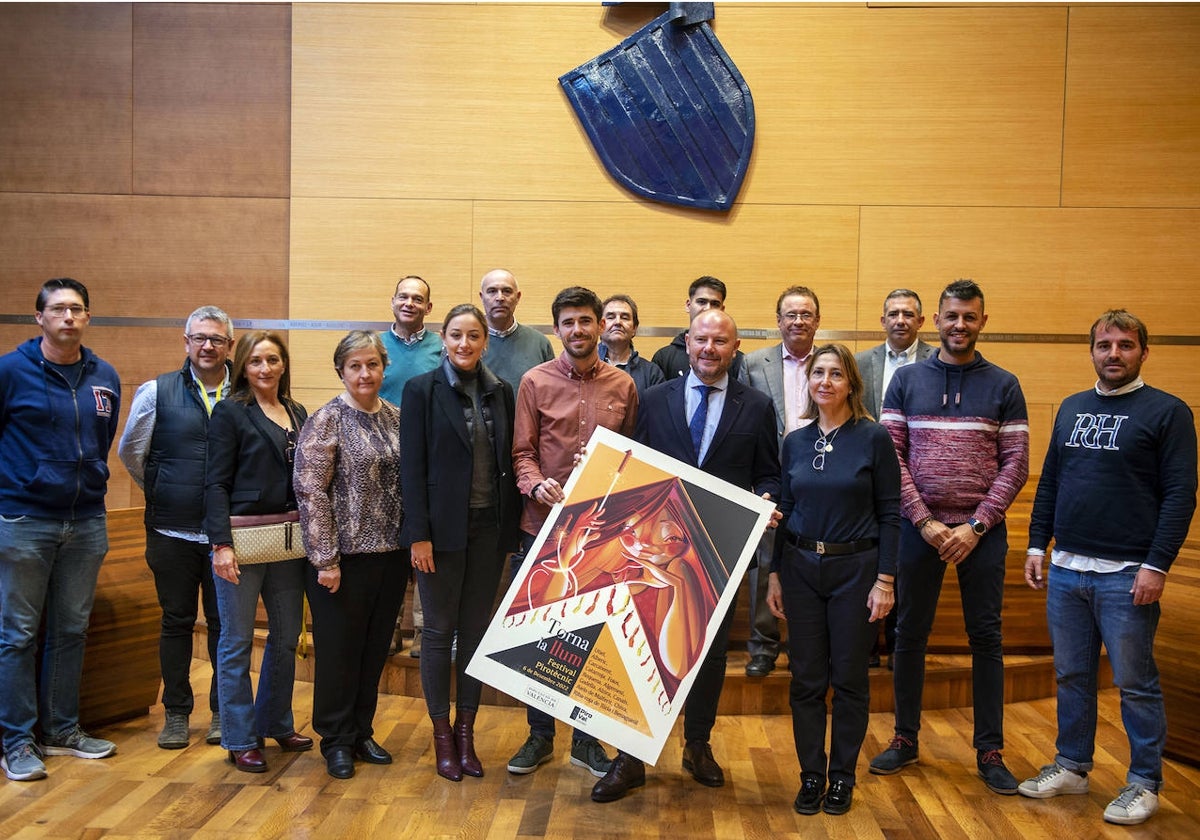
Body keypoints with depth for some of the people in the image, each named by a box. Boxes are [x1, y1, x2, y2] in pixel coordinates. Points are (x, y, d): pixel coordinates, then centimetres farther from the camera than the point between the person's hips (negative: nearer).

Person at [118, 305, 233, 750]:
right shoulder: (156, 392, 0)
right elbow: (130, 451, 11)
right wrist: (161, 494, 13)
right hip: (173, 531, 1)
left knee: (225, 622, 8)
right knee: (176, 622, 10)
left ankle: (223, 712, 21)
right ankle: (176, 713, 22)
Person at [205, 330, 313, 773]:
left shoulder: (297, 414, 12)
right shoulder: (230, 412, -4)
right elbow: (216, 483, -9)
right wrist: (221, 543, -17)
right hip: (242, 540, -6)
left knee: (286, 636, 13)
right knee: (237, 641, 3)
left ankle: (277, 724, 28)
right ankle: (240, 740, 12)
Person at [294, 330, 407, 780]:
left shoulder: (396, 418, 8)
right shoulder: (327, 421, -8)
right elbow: (310, 492, -12)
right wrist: (326, 559, -15)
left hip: (391, 554, 5)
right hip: (345, 557, -5)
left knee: (376, 647, 13)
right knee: (339, 648, 5)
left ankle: (362, 732, 28)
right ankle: (336, 741, 21)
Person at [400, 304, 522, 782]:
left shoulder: (501, 392, 7)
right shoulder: (422, 390, -4)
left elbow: (508, 460, 9)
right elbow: (412, 467, -7)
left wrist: (512, 525, 4)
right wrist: (418, 535, -12)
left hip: (489, 527, 3)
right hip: (443, 527, -3)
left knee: (477, 630, 10)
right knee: (440, 630, 7)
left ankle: (466, 731, 22)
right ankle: (442, 734, 19)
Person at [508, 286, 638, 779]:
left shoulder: (623, 386, 6)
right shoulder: (535, 382, 0)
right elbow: (522, 452, -1)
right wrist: (536, 485, -21)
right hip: (543, 524, -1)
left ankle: (587, 738, 24)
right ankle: (540, 736, 24)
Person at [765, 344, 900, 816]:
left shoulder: (874, 439, -6)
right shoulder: (795, 442, 5)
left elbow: (889, 515, -6)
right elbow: (785, 511, 10)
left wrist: (885, 580, -10)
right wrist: (774, 575, 7)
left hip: (855, 568, -3)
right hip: (801, 568, 3)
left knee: (849, 678, 7)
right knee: (806, 679, 7)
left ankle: (842, 777, 22)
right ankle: (811, 775, 21)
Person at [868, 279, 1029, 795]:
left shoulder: (1004, 386, 3)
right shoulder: (906, 380, 3)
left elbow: (1015, 463, -1)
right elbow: (891, 456, -2)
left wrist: (975, 527, -10)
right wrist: (925, 522, -10)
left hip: (982, 532, 0)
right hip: (918, 528, 0)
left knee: (986, 638, 5)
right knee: (910, 633, 7)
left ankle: (990, 751, 17)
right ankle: (905, 739, 22)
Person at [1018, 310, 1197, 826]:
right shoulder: (1072, 408, 12)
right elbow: (1049, 483, 16)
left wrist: (1157, 565, -15)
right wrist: (1037, 545, 9)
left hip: (1127, 575, -5)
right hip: (1066, 570, 5)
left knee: (1135, 683, 4)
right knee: (1072, 676, 14)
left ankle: (1144, 783, 18)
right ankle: (1072, 766, 27)